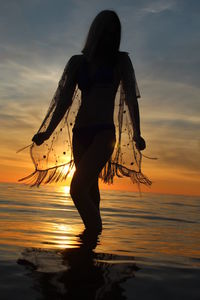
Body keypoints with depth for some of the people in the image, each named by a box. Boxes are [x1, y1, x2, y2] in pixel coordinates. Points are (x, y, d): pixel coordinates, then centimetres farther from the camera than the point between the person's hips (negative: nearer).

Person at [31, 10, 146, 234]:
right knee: (90, 189, 11)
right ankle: (94, 233, 24)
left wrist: (137, 134, -14)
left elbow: (131, 98, -1)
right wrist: (48, 132, 6)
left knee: (77, 189, -20)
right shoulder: (77, 62, 12)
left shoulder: (120, 60, 6)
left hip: (104, 132, -4)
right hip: (80, 133, 4)